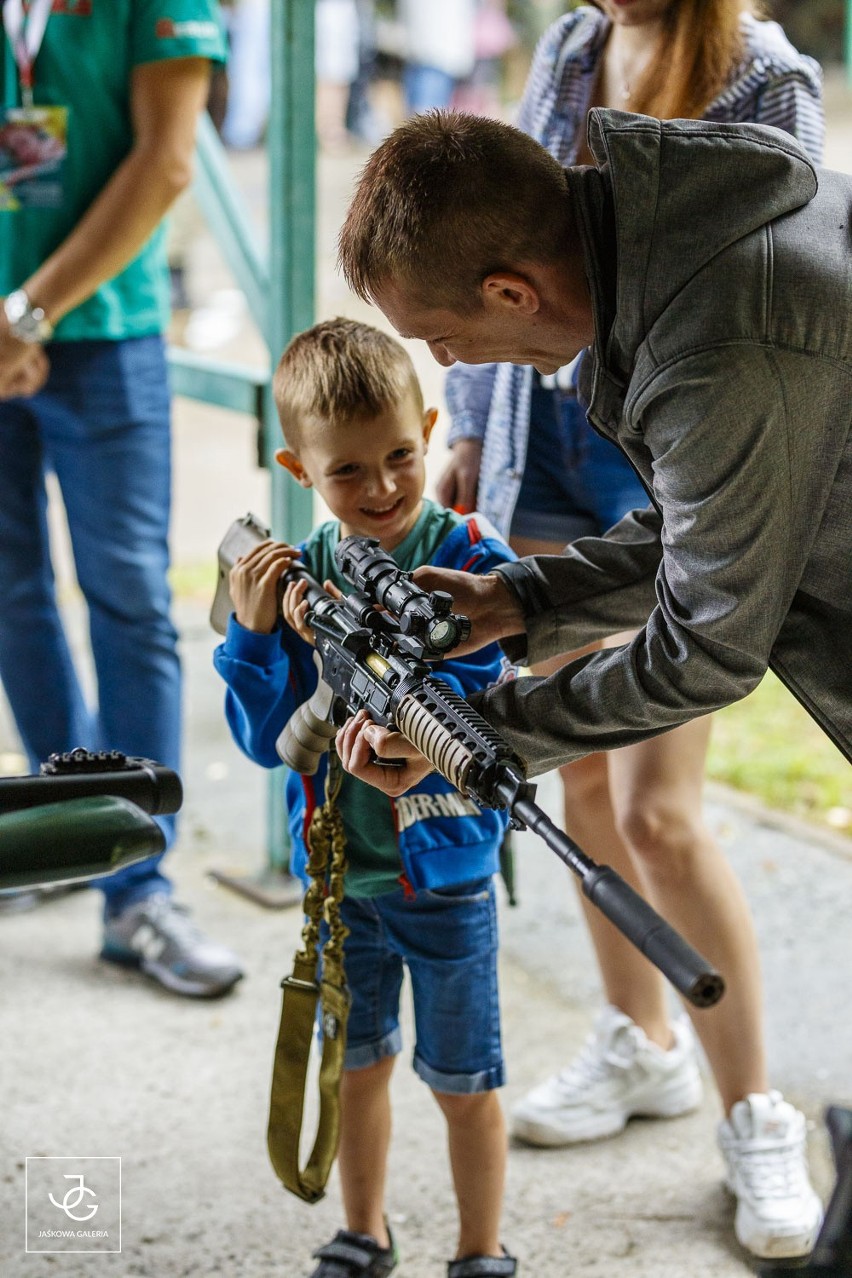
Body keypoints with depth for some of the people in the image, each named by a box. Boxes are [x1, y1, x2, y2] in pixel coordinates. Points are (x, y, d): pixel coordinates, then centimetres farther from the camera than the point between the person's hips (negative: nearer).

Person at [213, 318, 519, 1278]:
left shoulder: (470, 559, -13)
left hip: (444, 868, -4)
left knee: (462, 1079, 8)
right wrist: (253, 634, -21)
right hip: (339, 867, 4)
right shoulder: (295, 575, -3)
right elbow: (267, 740, -6)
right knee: (355, 1060, 20)